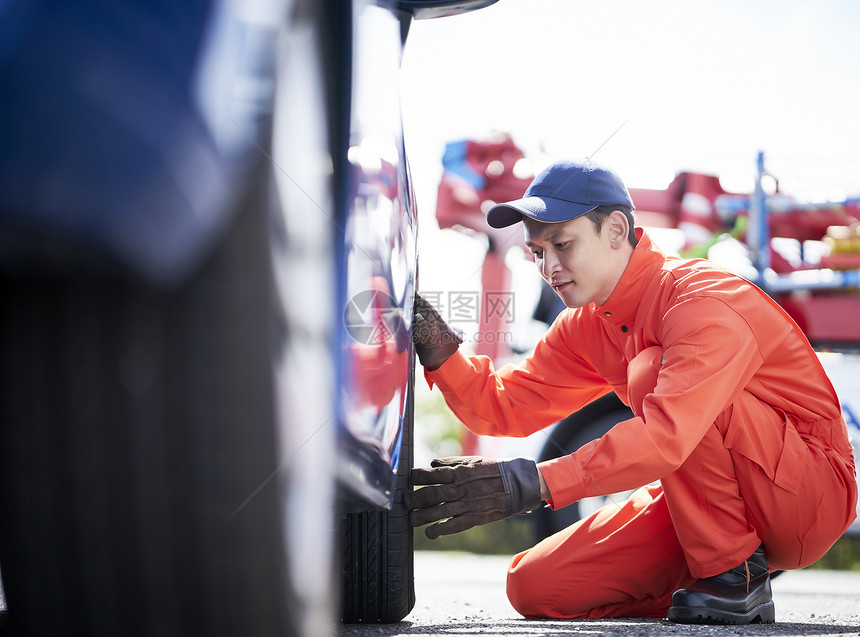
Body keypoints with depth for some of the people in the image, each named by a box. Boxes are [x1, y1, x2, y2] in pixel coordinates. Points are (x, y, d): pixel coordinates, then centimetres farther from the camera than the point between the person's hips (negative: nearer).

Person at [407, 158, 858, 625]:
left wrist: (536, 483, -46)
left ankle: (735, 578, -20)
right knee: (534, 587, -7)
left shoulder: (705, 298, -23)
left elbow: (667, 433, -38)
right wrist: (439, 350, -17)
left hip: (814, 492, -8)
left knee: (651, 372, -29)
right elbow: (507, 405, 3)